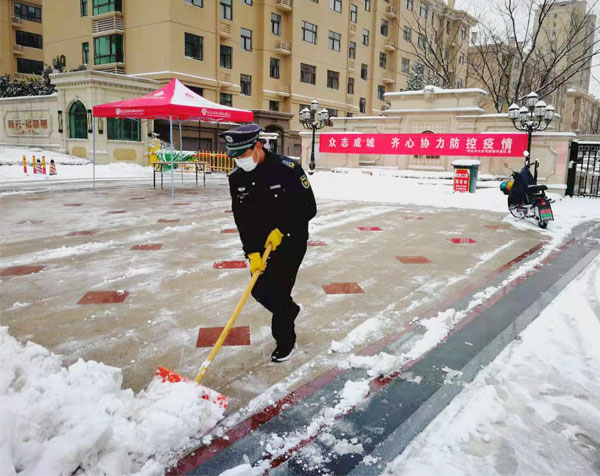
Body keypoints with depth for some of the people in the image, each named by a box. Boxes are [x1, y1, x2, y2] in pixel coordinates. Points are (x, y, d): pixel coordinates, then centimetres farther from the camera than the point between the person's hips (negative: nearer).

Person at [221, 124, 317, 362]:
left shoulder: (288, 168, -21)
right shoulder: (237, 177, -4)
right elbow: (242, 219, -4)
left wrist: (281, 230, -20)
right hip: (260, 244, 6)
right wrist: (252, 252, -12)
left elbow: (309, 208, -16)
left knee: (276, 292, -5)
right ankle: (291, 309, 43)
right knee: (259, 291, 11)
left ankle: (286, 342, 19)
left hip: (291, 241, -6)